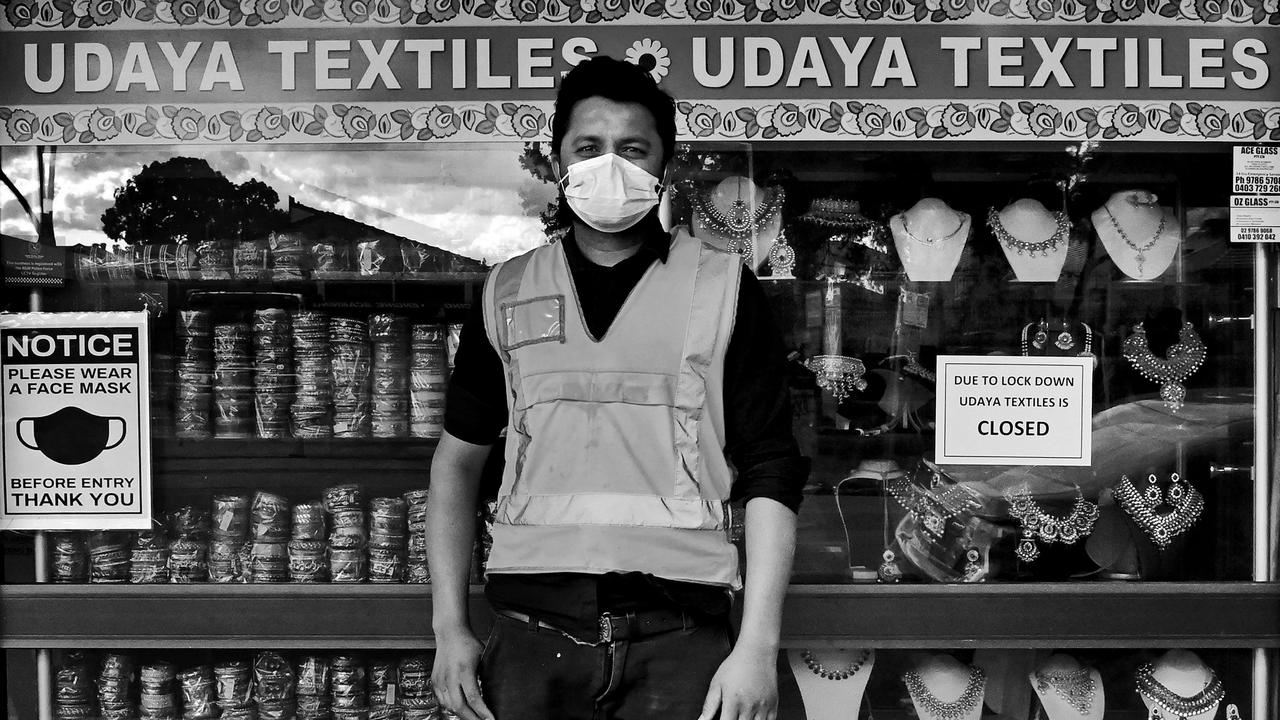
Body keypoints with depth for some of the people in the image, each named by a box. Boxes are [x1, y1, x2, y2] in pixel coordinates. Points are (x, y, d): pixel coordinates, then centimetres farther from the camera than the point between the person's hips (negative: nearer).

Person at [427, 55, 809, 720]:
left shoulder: (724, 290, 3)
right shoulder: (507, 295, 10)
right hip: (533, 635, 2)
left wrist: (758, 647, -8)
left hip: (678, 638, -1)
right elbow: (458, 460, 14)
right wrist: (449, 628, 6)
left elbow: (769, 473, 0)